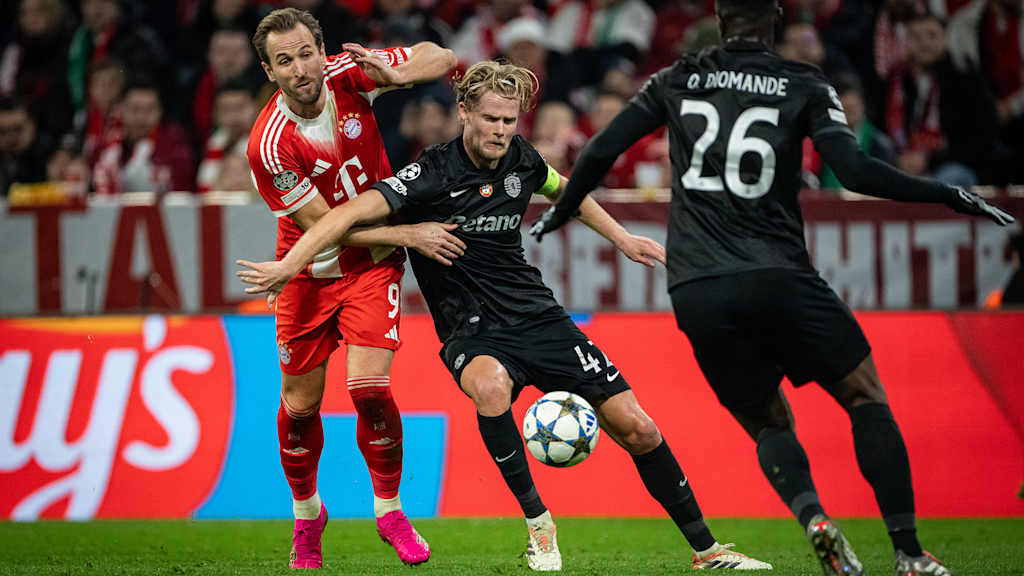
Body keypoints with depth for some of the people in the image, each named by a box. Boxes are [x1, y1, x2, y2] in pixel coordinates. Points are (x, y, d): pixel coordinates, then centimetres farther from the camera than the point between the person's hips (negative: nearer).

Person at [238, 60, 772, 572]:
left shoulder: (522, 160, 0)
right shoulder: (433, 174, -17)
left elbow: (563, 190, 25)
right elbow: (351, 213, -26)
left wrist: (621, 237, 27)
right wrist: (288, 264, -37)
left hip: (538, 318, 5)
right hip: (472, 332, -5)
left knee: (638, 429, -2)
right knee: (490, 385, -40)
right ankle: (538, 522, -22)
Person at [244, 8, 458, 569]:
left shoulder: (347, 74, -16)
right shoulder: (269, 146, -25)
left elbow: (440, 57, -8)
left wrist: (396, 74, -29)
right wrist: (406, 233, -22)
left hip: (373, 265, 1)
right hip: (310, 273, -1)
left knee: (369, 387, -15)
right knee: (300, 404, 5)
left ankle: (390, 511, 4)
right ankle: (306, 513, 32)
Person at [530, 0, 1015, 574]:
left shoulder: (677, 81, 12)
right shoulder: (804, 86, 4)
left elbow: (599, 153, 11)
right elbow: (856, 172, -7)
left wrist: (560, 213, 29)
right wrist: (950, 196, 3)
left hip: (697, 295, 3)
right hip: (778, 279, -3)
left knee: (769, 423, 18)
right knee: (866, 398, 12)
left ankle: (812, 516, -13)